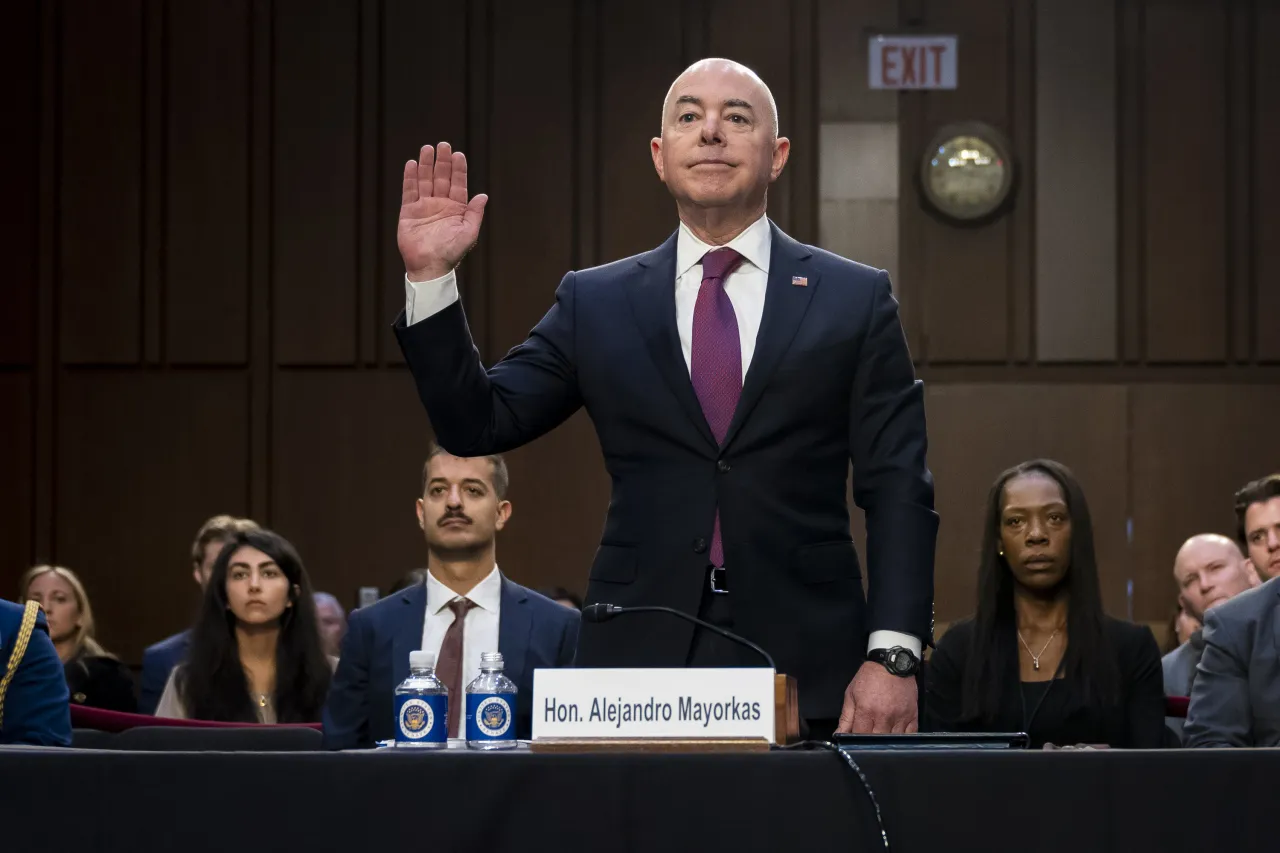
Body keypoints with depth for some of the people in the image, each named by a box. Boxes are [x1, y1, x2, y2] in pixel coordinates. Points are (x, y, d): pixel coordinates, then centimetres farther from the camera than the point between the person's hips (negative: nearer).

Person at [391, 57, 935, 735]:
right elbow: (476, 425, 7)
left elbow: (897, 491, 2)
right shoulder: (596, 303, 11)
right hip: (639, 662, 1)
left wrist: (893, 657, -9)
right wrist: (431, 276, -4)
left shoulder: (856, 298, 7)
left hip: (806, 671, -1)